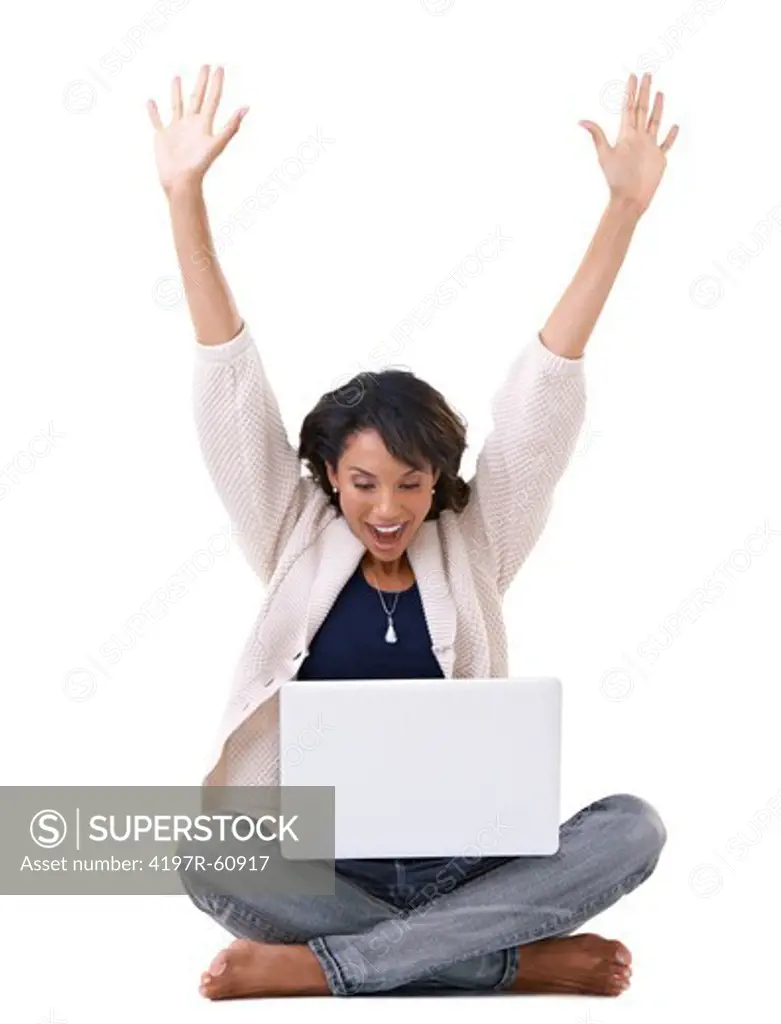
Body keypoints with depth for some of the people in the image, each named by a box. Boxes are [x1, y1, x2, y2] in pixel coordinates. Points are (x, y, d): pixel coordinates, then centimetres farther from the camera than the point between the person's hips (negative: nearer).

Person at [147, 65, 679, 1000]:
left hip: (463, 865, 1)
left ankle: (317, 967, -25)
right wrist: (186, 199, -12)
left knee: (633, 828, -26)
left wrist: (625, 206, -9)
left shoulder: (472, 546, 3)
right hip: (331, 866, 0)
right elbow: (232, 388, -4)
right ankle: (520, 963, -25)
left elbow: (546, 391, -3)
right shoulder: (298, 544, 3)